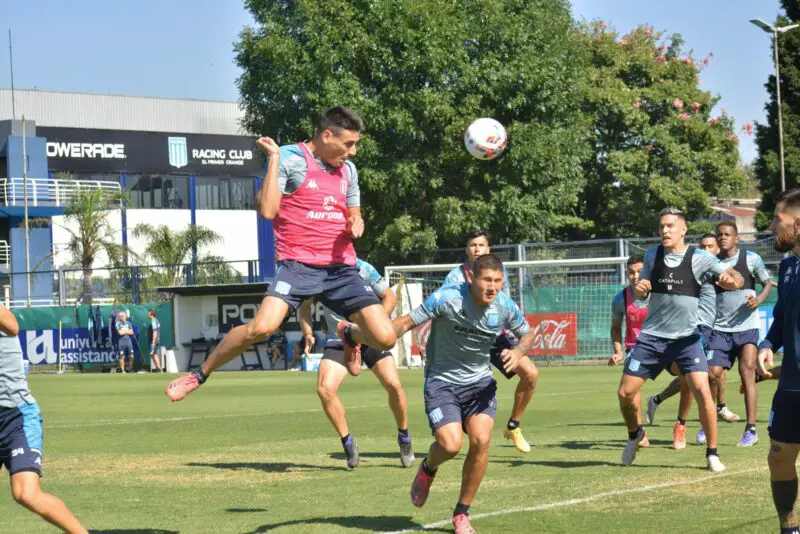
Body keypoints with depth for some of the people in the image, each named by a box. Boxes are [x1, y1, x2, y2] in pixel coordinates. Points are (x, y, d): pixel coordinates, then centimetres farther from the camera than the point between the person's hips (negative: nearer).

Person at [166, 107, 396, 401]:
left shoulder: (348, 169, 14)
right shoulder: (290, 158, -5)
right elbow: (267, 210, -15)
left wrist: (356, 225, 2)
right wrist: (274, 159, -17)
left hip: (342, 267, 5)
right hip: (299, 264, -5)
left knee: (385, 338, -8)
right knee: (261, 327, -27)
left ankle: (349, 335, 30)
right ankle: (199, 375, -2)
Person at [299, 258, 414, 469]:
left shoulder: (362, 269, -14)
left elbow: (389, 297, -2)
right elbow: (305, 305, 9)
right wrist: (308, 333, -8)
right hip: (338, 339, 1)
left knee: (393, 385, -16)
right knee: (324, 389, -20)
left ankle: (404, 438, 11)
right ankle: (348, 442, -1)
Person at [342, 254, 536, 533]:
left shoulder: (506, 307, -8)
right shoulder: (446, 298, -20)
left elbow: (527, 334, 10)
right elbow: (407, 322, -14)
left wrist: (518, 353, -12)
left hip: (480, 382, 3)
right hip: (442, 381, -3)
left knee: (481, 440, -18)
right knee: (450, 444, -22)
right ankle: (428, 469, 19)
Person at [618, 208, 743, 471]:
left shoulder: (699, 258, -8)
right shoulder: (652, 256, 2)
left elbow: (737, 278, -14)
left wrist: (732, 280, -38)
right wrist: (639, 289, -13)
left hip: (686, 338, -3)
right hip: (652, 336, 3)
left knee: (702, 392, -19)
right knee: (625, 393, 1)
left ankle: (712, 454, -4)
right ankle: (635, 434, 32)